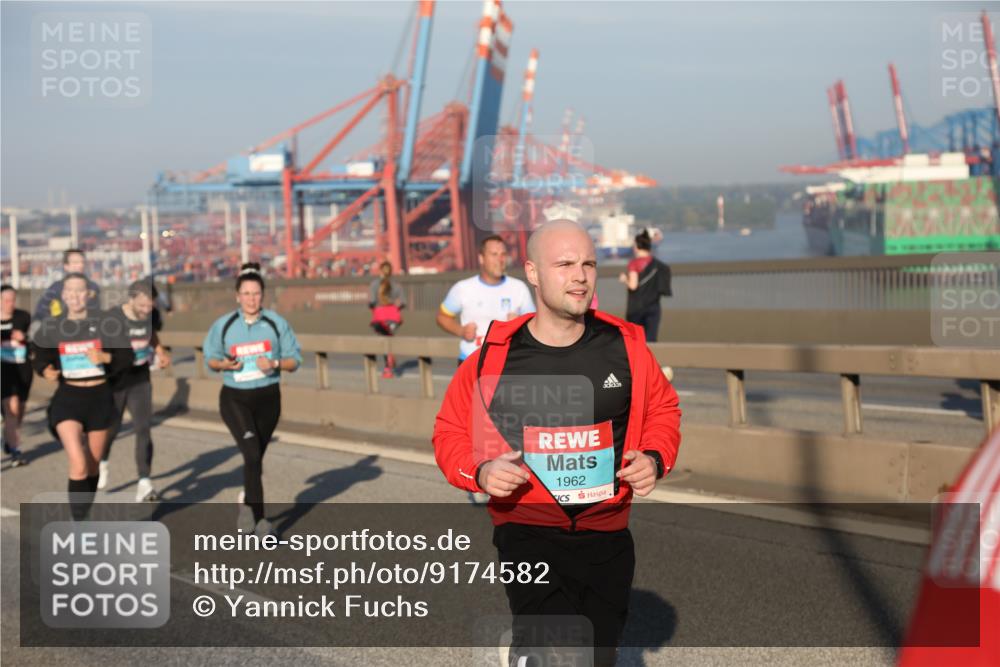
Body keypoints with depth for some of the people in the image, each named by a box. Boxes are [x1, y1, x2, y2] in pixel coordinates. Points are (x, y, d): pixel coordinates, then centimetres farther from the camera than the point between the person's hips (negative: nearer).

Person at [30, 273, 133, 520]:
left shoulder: (102, 322, -5)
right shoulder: (52, 326, -3)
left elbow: (127, 355, -5)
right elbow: (39, 356, 9)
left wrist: (105, 357, -24)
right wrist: (46, 371, -12)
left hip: (99, 397, 2)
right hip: (68, 398, -1)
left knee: (93, 465, 14)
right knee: (78, 465, -18)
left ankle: (85, 517, 36)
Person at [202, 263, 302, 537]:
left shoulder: (276, 323, -3)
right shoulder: (223, 325, -3)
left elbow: (294, 360, 0)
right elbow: (210, 357, 8)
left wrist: (275, 364, -21)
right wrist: (225, 364, -14)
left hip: (268, 398, 2)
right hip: (234, 398, -2)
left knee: (256, 456, 14)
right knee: (252, 453, -19)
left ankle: (247, 504, 40)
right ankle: (259, 518, -13)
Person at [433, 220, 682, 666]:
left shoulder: (625, 345, -4)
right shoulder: (493, 357, -9)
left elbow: (662, 408, 12)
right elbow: (451, 432, 3)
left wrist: (655, 457, -6)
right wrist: (480, 472, -15)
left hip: (607, 533, 3)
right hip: (528, 533, -3)